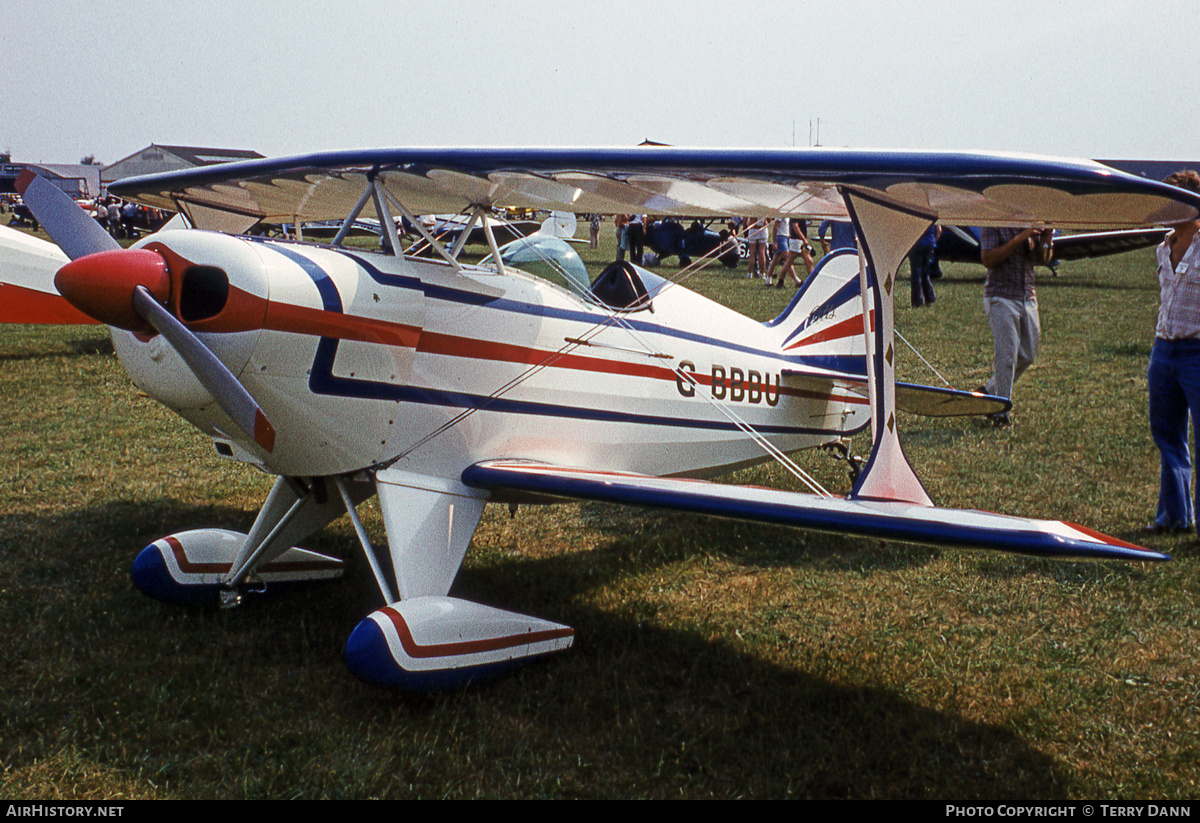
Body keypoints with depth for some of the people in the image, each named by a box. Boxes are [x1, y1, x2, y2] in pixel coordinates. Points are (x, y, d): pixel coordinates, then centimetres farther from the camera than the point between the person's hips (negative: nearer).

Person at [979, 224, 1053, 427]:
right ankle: (1000, 413, 1)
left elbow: (1042, 260, 12)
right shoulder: (994, 226, -8)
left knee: (1027, 355, 11)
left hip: (1028, 298, 7)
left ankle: (990, 390, 28)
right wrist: (1019, 239, -24)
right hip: (1001, 298, -7)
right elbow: (987, 259, -20)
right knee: (1006, 356, -8)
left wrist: (1046, 242, -9)